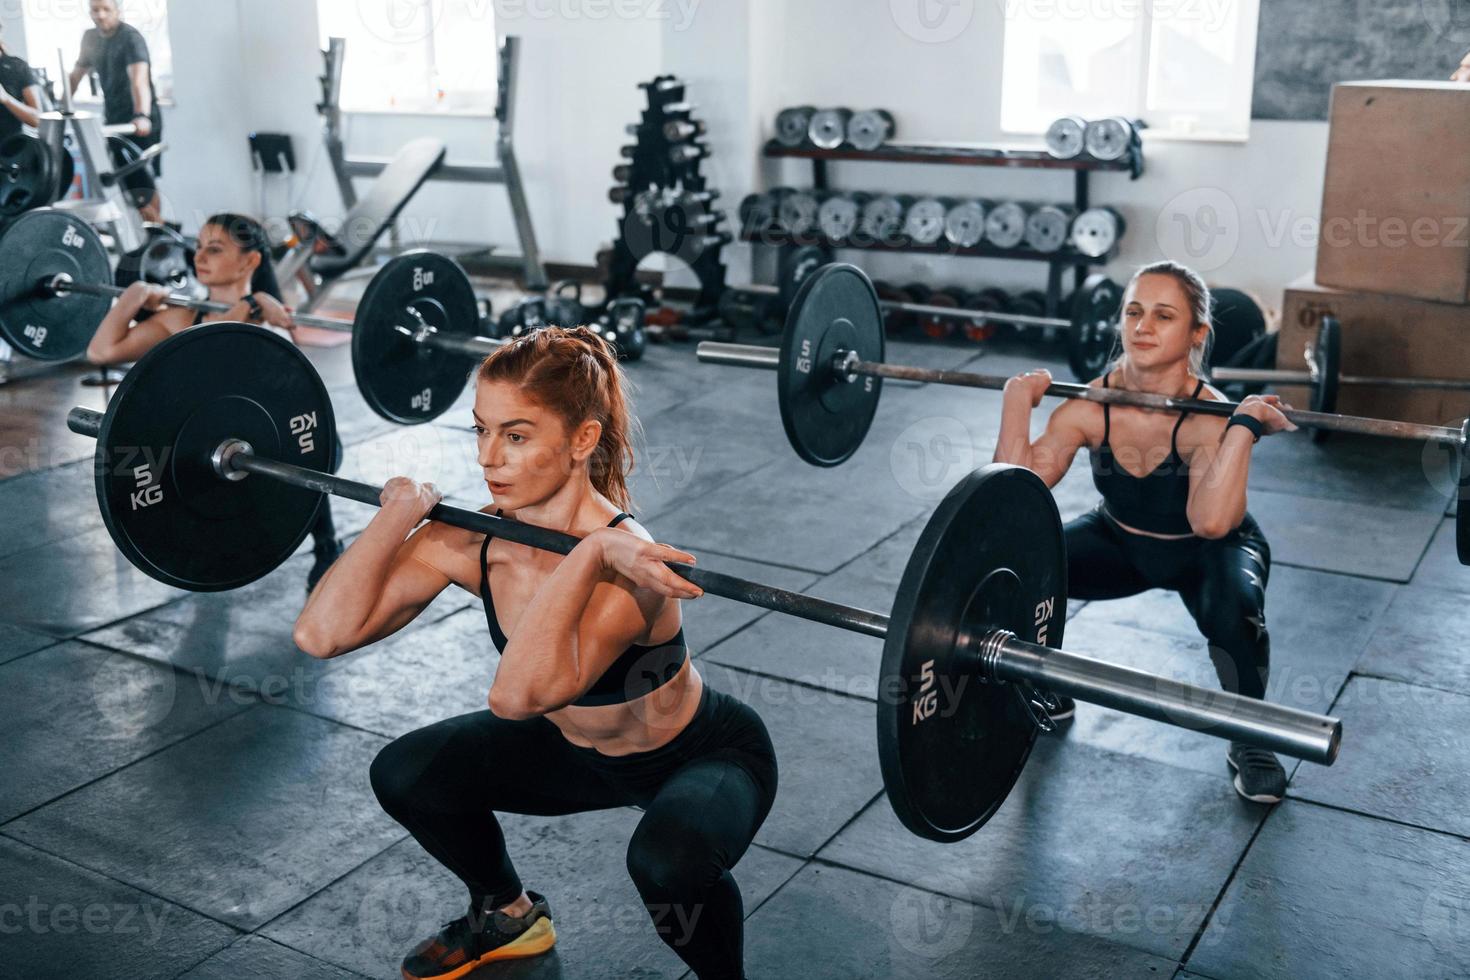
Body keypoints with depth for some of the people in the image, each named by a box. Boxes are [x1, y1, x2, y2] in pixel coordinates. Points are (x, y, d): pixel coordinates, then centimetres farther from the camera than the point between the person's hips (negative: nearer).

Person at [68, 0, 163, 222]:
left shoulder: (130, 37, -16)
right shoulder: (91, 39, 7)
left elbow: (139, 79, -32)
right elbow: (75, 76, 20)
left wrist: (142, 116, -46)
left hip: (138, 122, -7)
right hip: (114, 118, 7)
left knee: (142, 181, -9)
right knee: (128, 181, 8)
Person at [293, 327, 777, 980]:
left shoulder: (622, 562, -37)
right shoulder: (470, 542, -18)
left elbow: (518, 693, -52)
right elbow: (322, 633, -25)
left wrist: (588, 555, -53)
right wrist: (402, 512, -22)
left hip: (704, 755, -6)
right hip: (579, 747, 6)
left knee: (665, 856, -37)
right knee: (403, 775, -4)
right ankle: (508, 916, 24)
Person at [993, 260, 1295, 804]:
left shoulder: (1207, 418, -32)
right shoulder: (1090, 406, -22)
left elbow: (1211, 524, -49)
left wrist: (1245, 425, -48)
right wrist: (1017, 404, -28)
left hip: (1205, 553, -3)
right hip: (1121, 542, 3)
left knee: (1233, 607, -36)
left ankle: (1250, 742, -6)